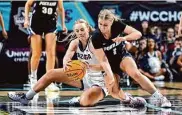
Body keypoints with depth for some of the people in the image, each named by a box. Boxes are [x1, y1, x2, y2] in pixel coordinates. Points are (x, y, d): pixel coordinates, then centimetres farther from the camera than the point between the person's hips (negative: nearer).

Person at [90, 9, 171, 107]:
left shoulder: (117, 24, -21)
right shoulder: (96, 37, -26)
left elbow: (138, 34, -19)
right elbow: (103, 60, -25)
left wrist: (124, 38, -38)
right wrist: (110, 76, -37)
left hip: (122, 56, 0)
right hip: (109, 63, 0)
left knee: (135, 73, -28)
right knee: (114, 92, -15)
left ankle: (158, 97, -24)